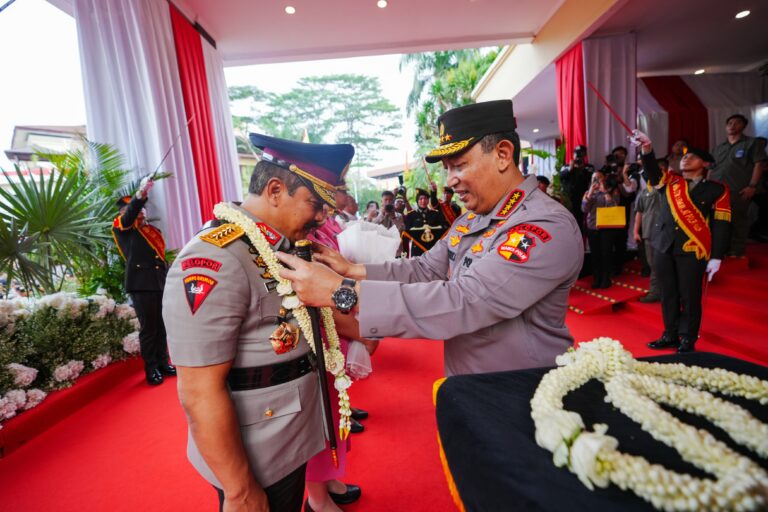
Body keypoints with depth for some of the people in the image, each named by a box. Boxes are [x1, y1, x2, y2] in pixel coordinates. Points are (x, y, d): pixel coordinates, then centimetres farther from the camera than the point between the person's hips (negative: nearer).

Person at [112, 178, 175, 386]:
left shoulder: (154, 230, 19)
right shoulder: (121, 227, 2)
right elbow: (130, 214, -20)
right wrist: (141, 193, -37)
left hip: (161, 282, 5)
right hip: (141, 284, -5)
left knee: (162, 326, 11)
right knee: (148, 328, 0)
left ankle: (163, 363, 22)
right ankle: (151, 369, 12)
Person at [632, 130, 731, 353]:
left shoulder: (716, 189, 5)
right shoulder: (670, 182, 13)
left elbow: (721, 225, 0)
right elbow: (652, 171, -6)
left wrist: (716, 257, -7)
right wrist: (647, 150, -24)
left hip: (692, 250, -3)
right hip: (663, 247, 3)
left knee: (690, 296, 3)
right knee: (668, 294, 10)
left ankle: (687, 340, 16)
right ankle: (670, 335, 22)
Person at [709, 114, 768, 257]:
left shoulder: (752, 143, 6)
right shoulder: (719, 148, 20)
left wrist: (752, 186, -12)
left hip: (738, 192, -4)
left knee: (736, 223, -3)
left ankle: (735, 254, 4)